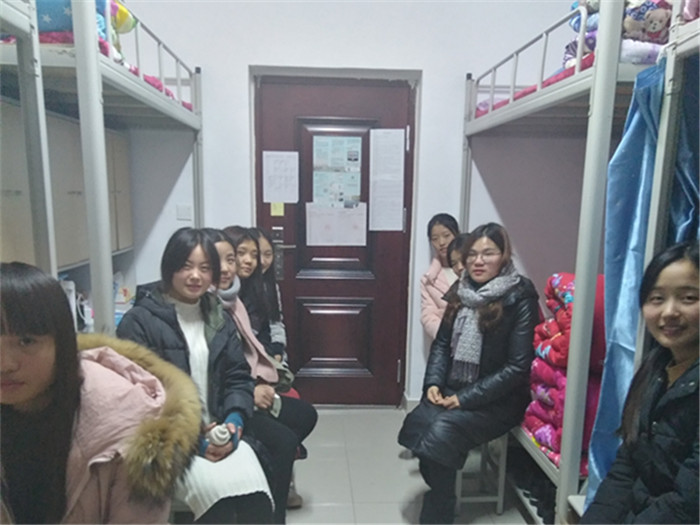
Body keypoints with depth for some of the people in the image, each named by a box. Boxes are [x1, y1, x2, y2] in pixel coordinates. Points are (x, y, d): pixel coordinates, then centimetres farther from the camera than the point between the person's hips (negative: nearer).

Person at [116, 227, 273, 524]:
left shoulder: (219, 318, 12)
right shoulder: (139, 321, -6)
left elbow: (238, 377, 11)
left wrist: (234, 421, -8)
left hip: (220, 433, 4)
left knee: (256, 497, -22)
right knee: (219, 497, -28)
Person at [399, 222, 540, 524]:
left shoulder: (520, 298, -10)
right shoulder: (462, 291, 7)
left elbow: (517, 367, -14)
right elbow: (442, 343, 12)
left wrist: (466, 398, -18)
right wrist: (433, 383, -6)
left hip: (497, 402, -5)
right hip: (454, 391, 5)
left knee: (443, 431, -28)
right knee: (417, 423, -22)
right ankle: (441, 498, 2)